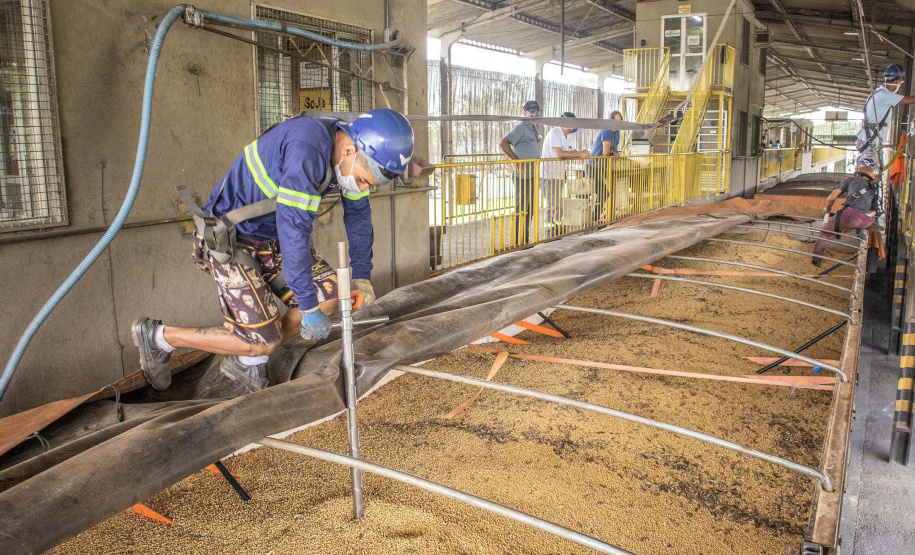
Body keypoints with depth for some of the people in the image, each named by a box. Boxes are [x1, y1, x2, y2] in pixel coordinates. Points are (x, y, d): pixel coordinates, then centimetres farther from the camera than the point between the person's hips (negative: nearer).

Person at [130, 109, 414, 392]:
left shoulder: (350, 152, -5)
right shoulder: (308, 149, -33)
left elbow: (358, 213, 9)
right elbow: (294, 230, -34)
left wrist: (362, 275, 1)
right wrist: (309, 306, -28)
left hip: (270, 236, 9)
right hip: (229, 240, -8)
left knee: (329, 295, -3)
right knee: (262, 340, -9)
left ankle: (247, 364, 14)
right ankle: (158, 337, 11)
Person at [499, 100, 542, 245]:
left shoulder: (534, 129, 17)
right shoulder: (521, 127, -11)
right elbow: (503, 143, -22)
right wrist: (516, 161, -22)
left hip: (533, 174, 9)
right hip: (523, 175, -9)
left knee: (529, 209, 14)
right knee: (521, 209, -6)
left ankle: (526, 240, 22)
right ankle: (518, 242, 0)